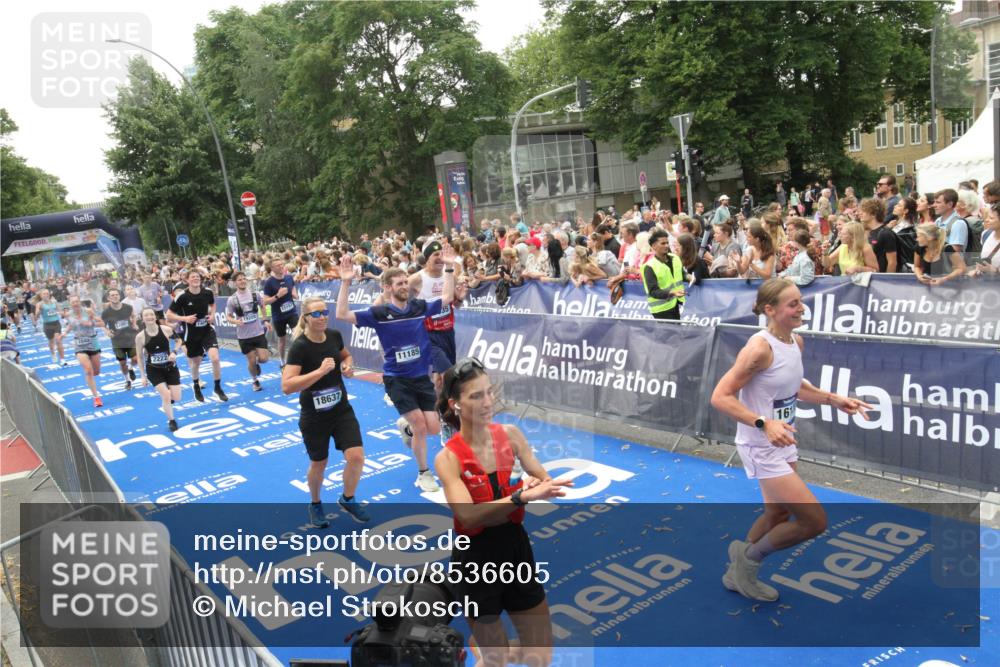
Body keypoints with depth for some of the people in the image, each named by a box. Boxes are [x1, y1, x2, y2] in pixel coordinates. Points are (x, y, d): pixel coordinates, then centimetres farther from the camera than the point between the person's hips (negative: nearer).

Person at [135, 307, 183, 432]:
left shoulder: (166, 329, -11)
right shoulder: (140, 336, -11)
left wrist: (174, 353, -13)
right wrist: (142, 376, 0)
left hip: (170, 367, 1)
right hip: (153, 370, -1)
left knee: (176, 398, 0)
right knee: (166, 396, -13)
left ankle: (166, 400, 39)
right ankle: (171, 421, 11)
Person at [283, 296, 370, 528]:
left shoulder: (334, 336, -4)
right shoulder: (299, 346, -21)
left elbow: (346, 355, 19)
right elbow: (287, 386, -30)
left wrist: (348, 366, -4)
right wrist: (320, 370, -34)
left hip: (342, 409, 4)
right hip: (314, 416, -4)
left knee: (356, 457, -6)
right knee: (319, 464, 12)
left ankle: (348, 499, 23)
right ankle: (315, 505, 42)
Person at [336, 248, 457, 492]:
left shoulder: (420, 307, 0)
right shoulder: (379, 313, -10)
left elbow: (447, 297, 10)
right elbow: (342, 315, -17)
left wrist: (449, 267, 2)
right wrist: (346, 282, -26)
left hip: (422, 376, 4)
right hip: (397, 379, -4)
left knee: (434, 428, 1)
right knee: (420, 425, -7)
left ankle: (408, 430, 37)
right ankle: (423, 474, 16)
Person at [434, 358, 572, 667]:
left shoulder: (510, 433, -4)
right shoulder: (448, 458, -16)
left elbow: (544, 481, 1)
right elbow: (468, 515, -28)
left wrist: (536, 485, -22)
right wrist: (521, 496, -39)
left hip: (517, 547, 4)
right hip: (476, 558, -3)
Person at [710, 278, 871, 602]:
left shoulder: (796, 341, 1)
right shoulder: (760, 348, -25)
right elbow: (720, 397, -26)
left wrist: (833, 399, 8)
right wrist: (764, 424, -34)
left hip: (783, 443, 9)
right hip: (761, 448, -9)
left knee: (778, 516, 23)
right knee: (815, 521, -7)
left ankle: (738, 575, 43)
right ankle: (749, 555, 16)